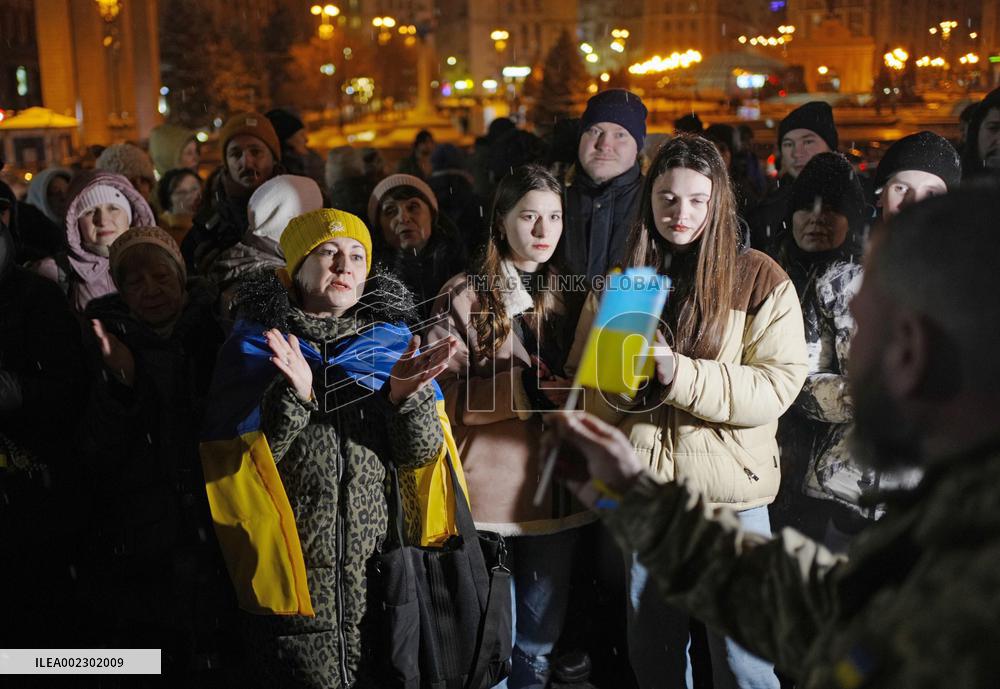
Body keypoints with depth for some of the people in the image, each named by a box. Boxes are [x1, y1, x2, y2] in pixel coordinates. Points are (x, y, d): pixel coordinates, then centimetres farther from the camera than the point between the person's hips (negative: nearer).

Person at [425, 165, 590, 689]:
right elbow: (441, 395, -10)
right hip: (490, 487, -4)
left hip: (557, 487, 4)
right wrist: (519, 387, -23)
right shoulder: (463, 296, -3)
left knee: (540, 642, 15)